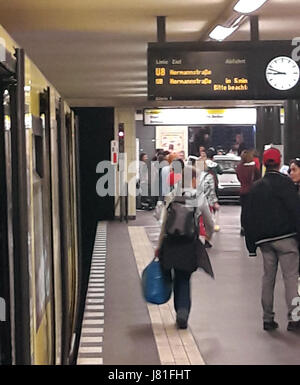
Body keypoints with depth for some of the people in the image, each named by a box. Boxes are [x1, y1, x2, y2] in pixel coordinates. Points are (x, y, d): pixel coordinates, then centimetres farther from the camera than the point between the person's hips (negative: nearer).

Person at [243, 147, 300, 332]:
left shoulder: (256, 187, 14)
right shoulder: (284, 182, -5)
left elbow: (248, 217, 14)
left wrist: (251, 245, 17)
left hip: (263, 239, 6)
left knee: (268, 277, 12)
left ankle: (268, 318, 13)